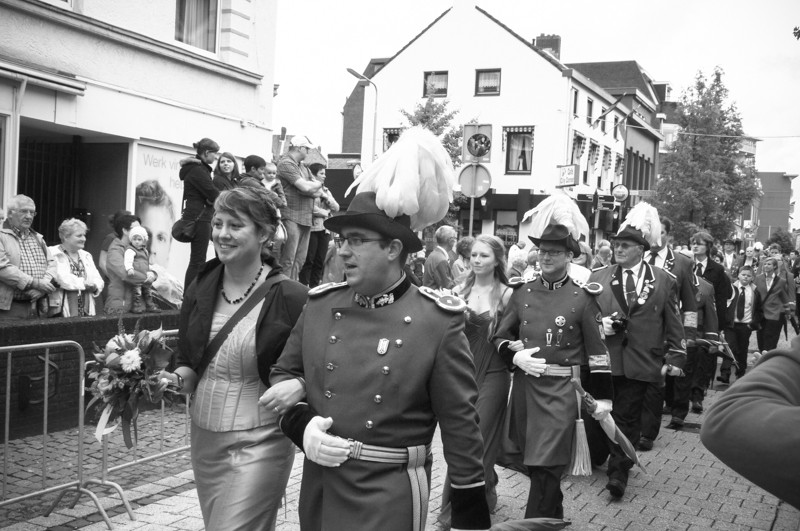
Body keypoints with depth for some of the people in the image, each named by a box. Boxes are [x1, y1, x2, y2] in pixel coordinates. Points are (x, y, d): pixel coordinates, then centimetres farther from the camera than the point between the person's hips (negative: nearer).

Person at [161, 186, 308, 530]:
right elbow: (188, 362, 12)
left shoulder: (289, 298, -14)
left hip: (259, 443, -6)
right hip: (204, 436, 6)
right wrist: (178, 379, -7)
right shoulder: (200, 291, 2)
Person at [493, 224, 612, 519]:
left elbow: (597, 350, -2)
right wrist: (515, 356, -9)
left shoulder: (582, 296, -5)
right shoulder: (522, 291, 5)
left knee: (546, 465, -6)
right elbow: (501, 335, 12)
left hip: (562, 389, -4)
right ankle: (553, 514, 37)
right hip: (524, 384, 5)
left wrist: (603, 397, -2)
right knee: (531, 460, 16)